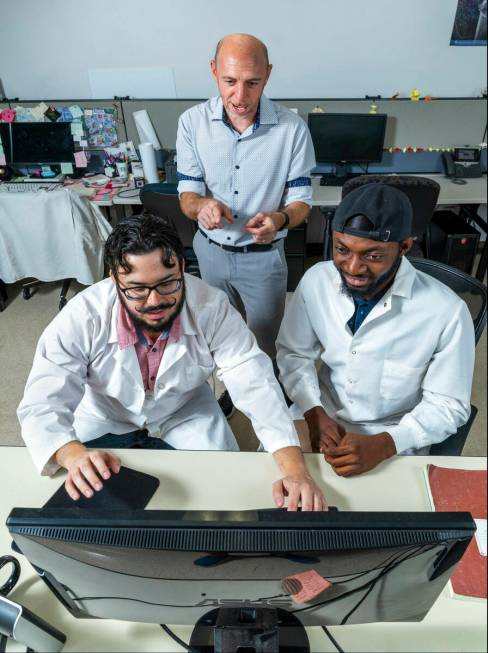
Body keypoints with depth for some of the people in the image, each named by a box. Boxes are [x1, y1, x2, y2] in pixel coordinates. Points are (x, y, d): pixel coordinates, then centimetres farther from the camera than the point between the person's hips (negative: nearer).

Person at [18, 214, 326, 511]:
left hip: (186, 415, 1)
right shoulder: (81, 319, -30)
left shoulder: (212, 307, -29)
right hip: (104, 419, 0)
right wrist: (75, 455, -54)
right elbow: (41, 406, -31)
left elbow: (257, 385, -32)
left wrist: (295, 467, -46)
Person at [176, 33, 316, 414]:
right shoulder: (192, 122, -12)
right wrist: (201, 205, -34)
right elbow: (187, 193, -9)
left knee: (265, 341, 14)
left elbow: (301, 200, -11)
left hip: (263, 256, -2)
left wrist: (280, 219, -35)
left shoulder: (292, 128, -17)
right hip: (210, 250, 3)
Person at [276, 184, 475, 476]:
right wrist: (314, 413, -14)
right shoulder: (317, 280, -12)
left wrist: (382, 445, -24)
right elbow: (294, 353, 0)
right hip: (321, 416, 3)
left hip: (393, 441, -2)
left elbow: (448, 405, -11)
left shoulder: (447, 312, -21)